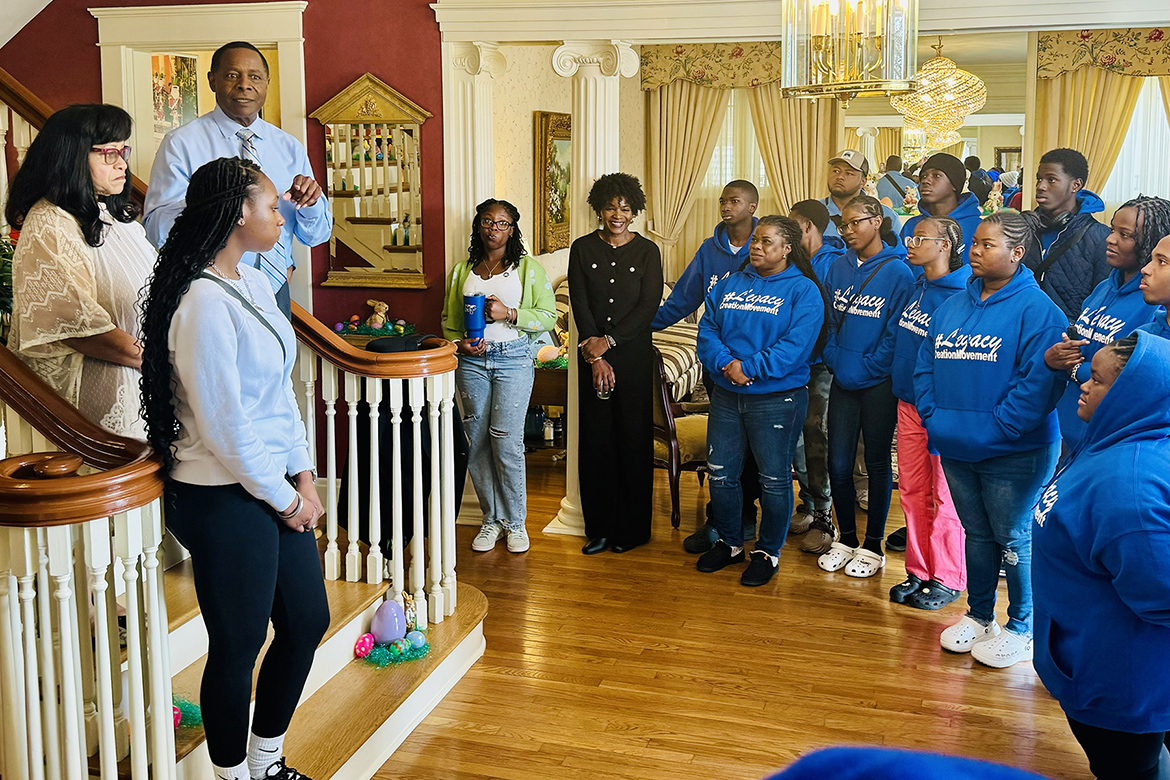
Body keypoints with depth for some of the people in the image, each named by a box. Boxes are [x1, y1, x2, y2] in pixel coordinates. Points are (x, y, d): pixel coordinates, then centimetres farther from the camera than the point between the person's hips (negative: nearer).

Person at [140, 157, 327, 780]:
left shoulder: (254, 284, 7)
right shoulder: (204, 302, -21)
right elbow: (224, 425, -20)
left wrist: (303, 476, 6)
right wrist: (285, 499, -10)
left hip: (276, 485, 9)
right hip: (226, 499, -9)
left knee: (307, 621, 17)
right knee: (238, 646, 6)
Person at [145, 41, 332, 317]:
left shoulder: (290, 147, 7)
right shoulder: (180, 144, -6)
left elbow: (317, 235, 8)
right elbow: (156, 230, -15)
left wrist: (310, 201, -14)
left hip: (275, 292, 4)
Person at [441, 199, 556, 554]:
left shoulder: (529, 268, 5)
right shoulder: (461, 271, 15)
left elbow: (549, 316, 1)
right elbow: (449, 319, 18)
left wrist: (510, 314, -13)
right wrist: (458, 342, -2)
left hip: (513, 358, -3)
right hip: (472, 361, 3)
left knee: (506, 438, -9)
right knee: (477, 441, 2)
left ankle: (515, 521, 6)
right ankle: (491, 519, 14)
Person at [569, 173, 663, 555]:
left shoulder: (647, 251, 2)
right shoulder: (583, 249, 5)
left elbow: (649, 306, -5)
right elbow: (579, 304, -1)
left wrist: (608, 341, -14)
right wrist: (595, 357, -11)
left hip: (634, 354, -1)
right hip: (593, 355, 1)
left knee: (633, 437, 1)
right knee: (595, 438, 2)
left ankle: (631, 529, 13)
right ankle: (600, 528, 13)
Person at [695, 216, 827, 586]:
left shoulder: (803, 291, -6)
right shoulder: (730, 284, 11)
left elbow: (795, 345, -17)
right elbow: (707, 328, 3)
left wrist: (749, 368, -21)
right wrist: (725, 364, -15)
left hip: (776, 399, -5)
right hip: (725, 396, 5)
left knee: (774, 479, 5)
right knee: (720, 472, 12)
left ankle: (768, 551, 21)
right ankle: (729, 542, 30)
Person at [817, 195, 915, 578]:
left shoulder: (898, 272, -10)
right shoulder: (839, 268, 6)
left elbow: (897, 333, -12)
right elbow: (829, 321, 10)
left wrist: (865, 369, -13)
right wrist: (835, 360, -2)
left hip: (879, 384, -4)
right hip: (843, 381, 5)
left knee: (877, 464, 7)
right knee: (838, 463, 6)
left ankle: (873, 546, 19)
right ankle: (846, 540, 23)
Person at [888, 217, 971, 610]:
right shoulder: (916, 288, 9)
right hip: (909, 404, 8)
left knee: (943, 496, 1)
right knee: (912, 490, 12)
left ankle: (947, 579, 14)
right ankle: (919, 572, 23)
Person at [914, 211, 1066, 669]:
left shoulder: (1036, 309, -13)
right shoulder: (953, 307, 9)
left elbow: (1039, 382, -21)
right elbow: (925, 366, 11)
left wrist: (994, 430, -21)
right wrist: (935, 418, -2)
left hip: (1014, 455, -6)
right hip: (956, 450, 6)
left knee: (1012, 539, 5)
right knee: (976, 534, 18)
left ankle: (1021, 628, 22)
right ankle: (978, 616, 33)